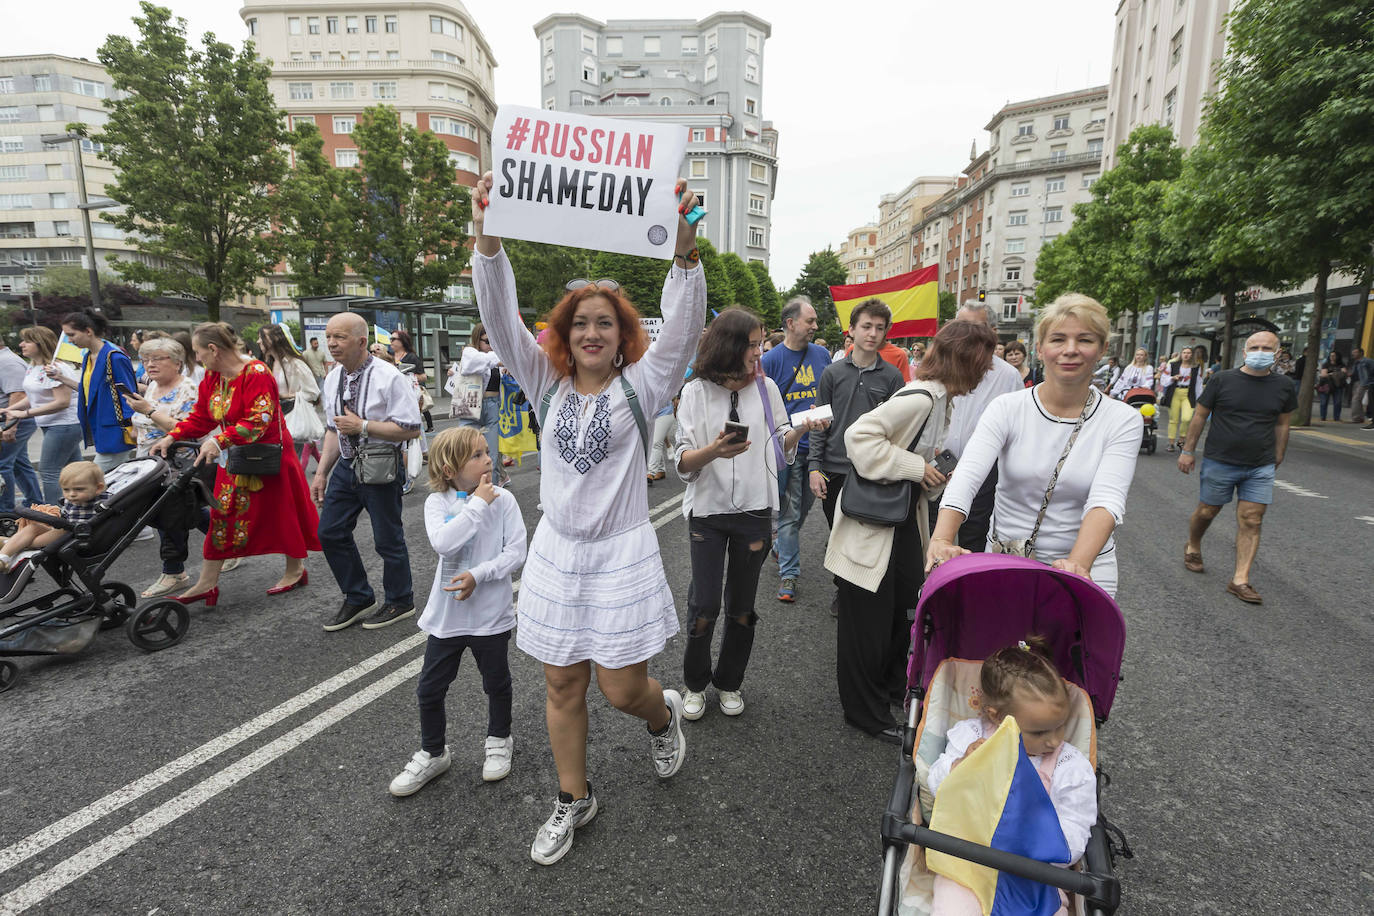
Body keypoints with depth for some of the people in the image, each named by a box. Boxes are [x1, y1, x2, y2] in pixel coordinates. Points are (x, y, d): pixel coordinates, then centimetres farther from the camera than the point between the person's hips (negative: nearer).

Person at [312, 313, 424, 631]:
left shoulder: (389, 377, -16)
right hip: (346, 464, 7)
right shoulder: (333, 379, 7)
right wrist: (321, 473, 13)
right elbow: (334, 429, 15)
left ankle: (400, 602, 27)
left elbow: (411, 429, -20)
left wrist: (362, 426, -22)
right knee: (330, 532, 12)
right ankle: (358, 598, 31)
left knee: (387, 539, 4)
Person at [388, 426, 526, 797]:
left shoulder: (503, 500, -10)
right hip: (446, 615, 1)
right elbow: (443, 543, -27)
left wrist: (478, 576, -24)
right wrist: (477, 504, -24)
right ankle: (432, 753, 38)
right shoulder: (438, 502, -9)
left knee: (497, 683, 17)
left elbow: (516, 552, -14)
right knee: (429, 689, 13)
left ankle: (499, 740, 44)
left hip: (491, 616, -1)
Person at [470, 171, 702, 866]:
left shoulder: (641, 384, -3)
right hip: (556, 552, 3)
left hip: (621, 554, -3)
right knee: (562, 686, 13)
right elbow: (501, 319, -6)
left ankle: (664, 714, 42)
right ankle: (574, 800, 36)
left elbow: (683, 324, -18)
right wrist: (487, 238, -19)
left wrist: (683, 244, -32)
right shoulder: (548, 384, 4)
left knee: (622, 688, 4)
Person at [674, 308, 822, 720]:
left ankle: (729, 682, 34)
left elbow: (781, 447, 9)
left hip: (755, 509, 2)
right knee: (704, 606, 3)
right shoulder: (697, 391, -5)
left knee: (741, 607, 12)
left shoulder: (766, 387, 3)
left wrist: (801, 429, -11)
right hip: (708, 510, -2)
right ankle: (695, 683, 28)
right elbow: (683, 463, -8)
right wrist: (714, 451, -28)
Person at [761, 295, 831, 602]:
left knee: (805, 506, 18)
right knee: (789, 512, 2)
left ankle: (780, 546, 43)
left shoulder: (821, 354, 6)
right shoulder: (771, 360, -7)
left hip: (817, 445, 5)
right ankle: (789, 573, 12)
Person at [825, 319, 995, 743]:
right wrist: (917, 467, -24)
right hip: (872, 521, -10)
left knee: (906, 607, 18)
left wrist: (934, 475, 1)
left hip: (905, 518, 10)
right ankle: (865, 710, 22)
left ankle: (892, 687, 40)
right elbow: (859, 435, -30)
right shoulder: (920, 397, -23)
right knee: (869, 617, 4)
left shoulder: (940, 399, 8)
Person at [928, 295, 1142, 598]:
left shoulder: (1122, 420, -6)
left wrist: (1079, 564, -39)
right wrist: (942, 539, -39)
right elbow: (966, 475, -22)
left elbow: (1107, 499, -21)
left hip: (1084, 565, 0)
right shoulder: (1008, 408, -8)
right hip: (1002, 561, 0)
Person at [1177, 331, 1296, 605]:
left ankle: (1240, 580, 2)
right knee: (1207, 511, 8)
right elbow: (1200, 416, 1)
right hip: (1219, 462, -2)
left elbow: (1282, 425, 14)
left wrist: (1278, 458, 15)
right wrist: (1187, 451, 1)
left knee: (1251, 522, -2)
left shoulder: (1284, 386, 4)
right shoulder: (1223, 380, -4)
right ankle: (1192, 548, 36)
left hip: (1260, 468, 2)